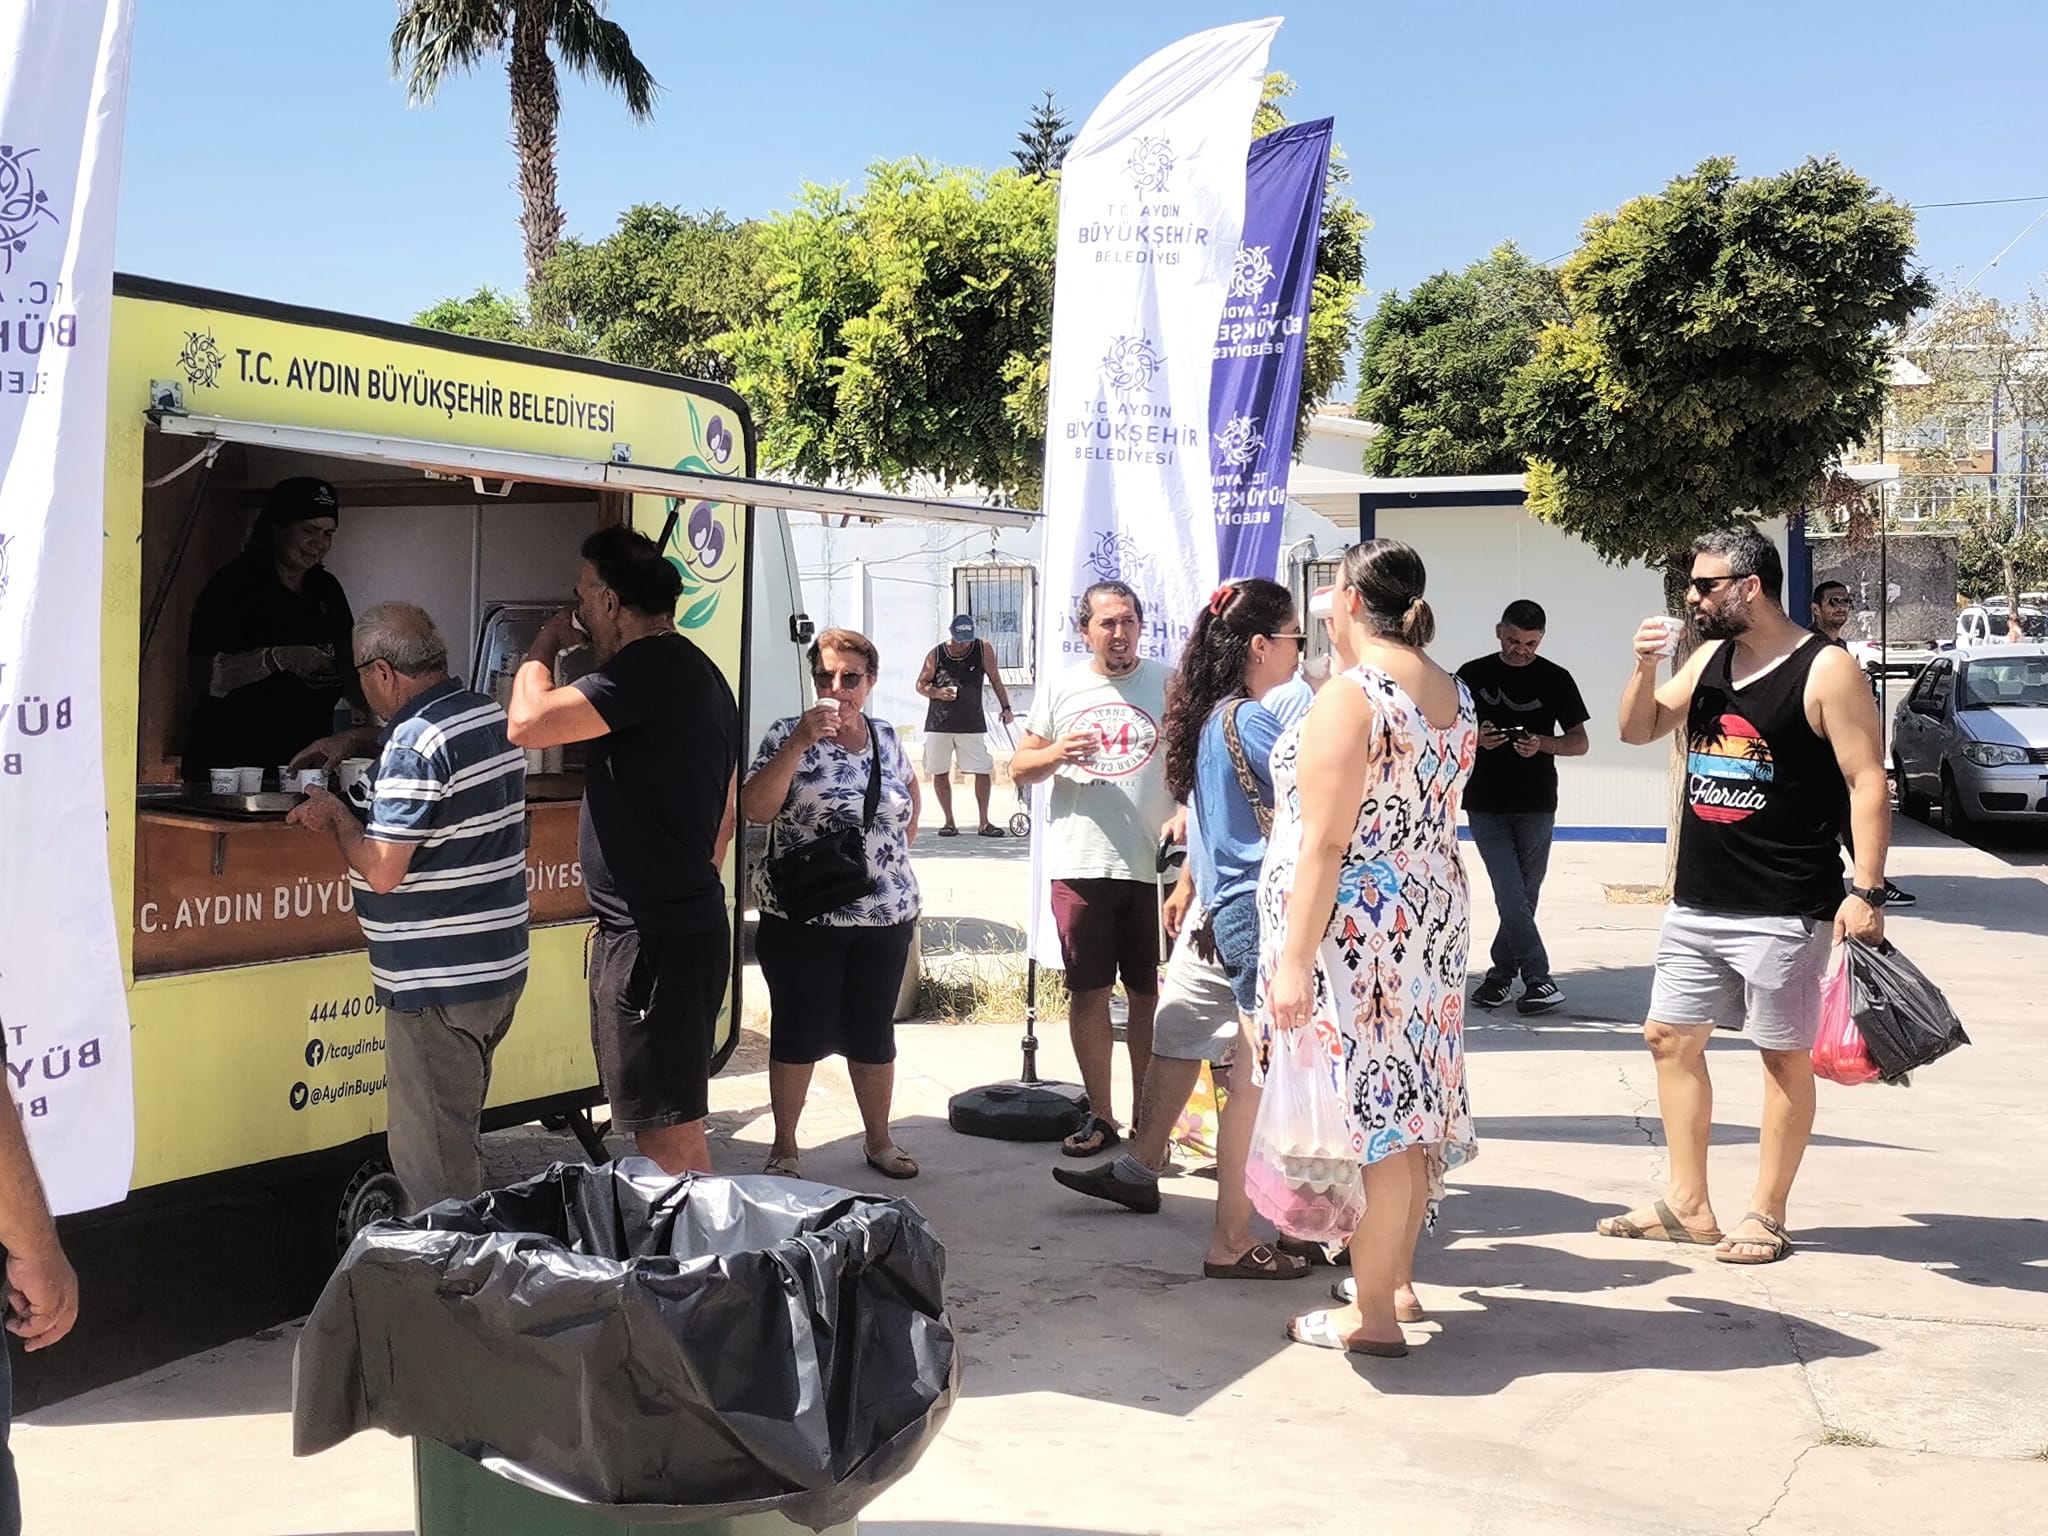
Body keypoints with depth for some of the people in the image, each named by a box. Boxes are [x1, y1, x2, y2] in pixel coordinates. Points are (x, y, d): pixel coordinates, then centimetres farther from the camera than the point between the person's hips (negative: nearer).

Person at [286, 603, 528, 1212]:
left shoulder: (415, 745, -19)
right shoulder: (489, 715, 9)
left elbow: (382, 870, -22)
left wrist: (335, 816, -6)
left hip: (438, 984, -10)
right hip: (498, 967, 10)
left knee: (430, 1155, 1)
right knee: (458, 1134, 21)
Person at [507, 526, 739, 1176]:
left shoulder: (648, 667, -16)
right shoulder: (703, 674, 17)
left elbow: (529, 723, -24)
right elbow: (723, 817, 23)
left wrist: (543, 648, -6)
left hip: (653, 940, -10)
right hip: (689, 922, 10)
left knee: (670, 1134, -5)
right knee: (671, 1126, 18)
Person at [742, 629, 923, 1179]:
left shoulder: (886, 738, 7)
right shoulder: (789, 735, -6)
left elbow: (909, 788, 28)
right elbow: (755, 809, -18)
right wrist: (799, 743, -25)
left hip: (886, 916, 4)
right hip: (804, 918, -4)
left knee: (873, 1030, 13)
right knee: (799, 1031, 4)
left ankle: (880, 1140, 27)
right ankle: (784, 1148, 17)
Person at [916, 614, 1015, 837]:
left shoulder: (984, 650, -3)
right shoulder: (936, 655, -2)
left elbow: (995, 679, 5)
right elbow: (920, 684, 6)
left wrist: (1005, 708, -2)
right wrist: (937, 692, -14)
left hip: (972, 724, 0)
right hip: (938, 724, 0)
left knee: (984, 771, -4)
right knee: (940, 774, 4)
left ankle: (984, 822, 8)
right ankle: (949, 822, 15)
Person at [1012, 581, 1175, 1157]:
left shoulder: (1168, 682, 3)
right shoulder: (1061, 688, 9)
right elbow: (1019, 766, 12)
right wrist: (1056, 754, -9)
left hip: (1153, 866, -2)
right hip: (1080, 865, 2)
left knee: (1150, 995, 5)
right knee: (1087, 992, 6)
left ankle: (1146, 1114, 16)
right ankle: (1100, 1115, 16)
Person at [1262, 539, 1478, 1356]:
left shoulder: (1351, 695, -16)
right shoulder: (1456, 696, 9)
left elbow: (1326, 842, -20)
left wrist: (1295, 959, -19)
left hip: (1352, 926, -8)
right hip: (1432, 914, 8)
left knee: (1369, 1104, -2)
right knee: (1413, 1101, 15)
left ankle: (1371, 1313, 7)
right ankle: (1396, 1280, 28)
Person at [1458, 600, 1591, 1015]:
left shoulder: (1555, 679, 4)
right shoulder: (1473, 675, 5)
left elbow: (1580, 742, 5)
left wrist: (1542, 743, -15)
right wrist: (1476, 739, -12)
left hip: (1536, 806, 1)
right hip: (1485, 805, -1)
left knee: (1524, 896, 5)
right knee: (1511, 895, -10)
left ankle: (1499, 974, 19)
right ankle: (1536, 979, -8)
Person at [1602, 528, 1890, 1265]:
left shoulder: (1825, 671, -11)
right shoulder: (1708, 657, 9)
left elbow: (1866, 783, -13)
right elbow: (1639, 731, 17)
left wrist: (1867, 891, -20)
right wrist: (1645, 665, -1)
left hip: (1784, 910, -7)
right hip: (1698, 901, 8)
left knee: (1784, 1055, 4)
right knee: (1671, 1037, 10)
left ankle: (1765, 1215, 15)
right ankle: (1687, 1206, 21)